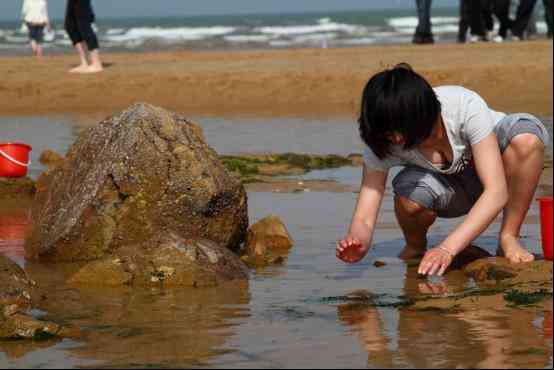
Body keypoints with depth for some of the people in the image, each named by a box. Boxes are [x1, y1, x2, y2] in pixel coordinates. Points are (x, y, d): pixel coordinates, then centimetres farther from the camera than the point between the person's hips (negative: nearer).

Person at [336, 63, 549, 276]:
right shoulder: (380, 144, -27)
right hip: (447, 183, 1)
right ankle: (415, 249, 0)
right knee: (408, 196, -35)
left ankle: (509, 238, -18)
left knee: (527, 136, -35)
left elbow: (497, 192, -40)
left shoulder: (467, 107, -36)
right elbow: (363, 219, -26)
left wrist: (448, 249, -50)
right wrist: (357, 245, -51)